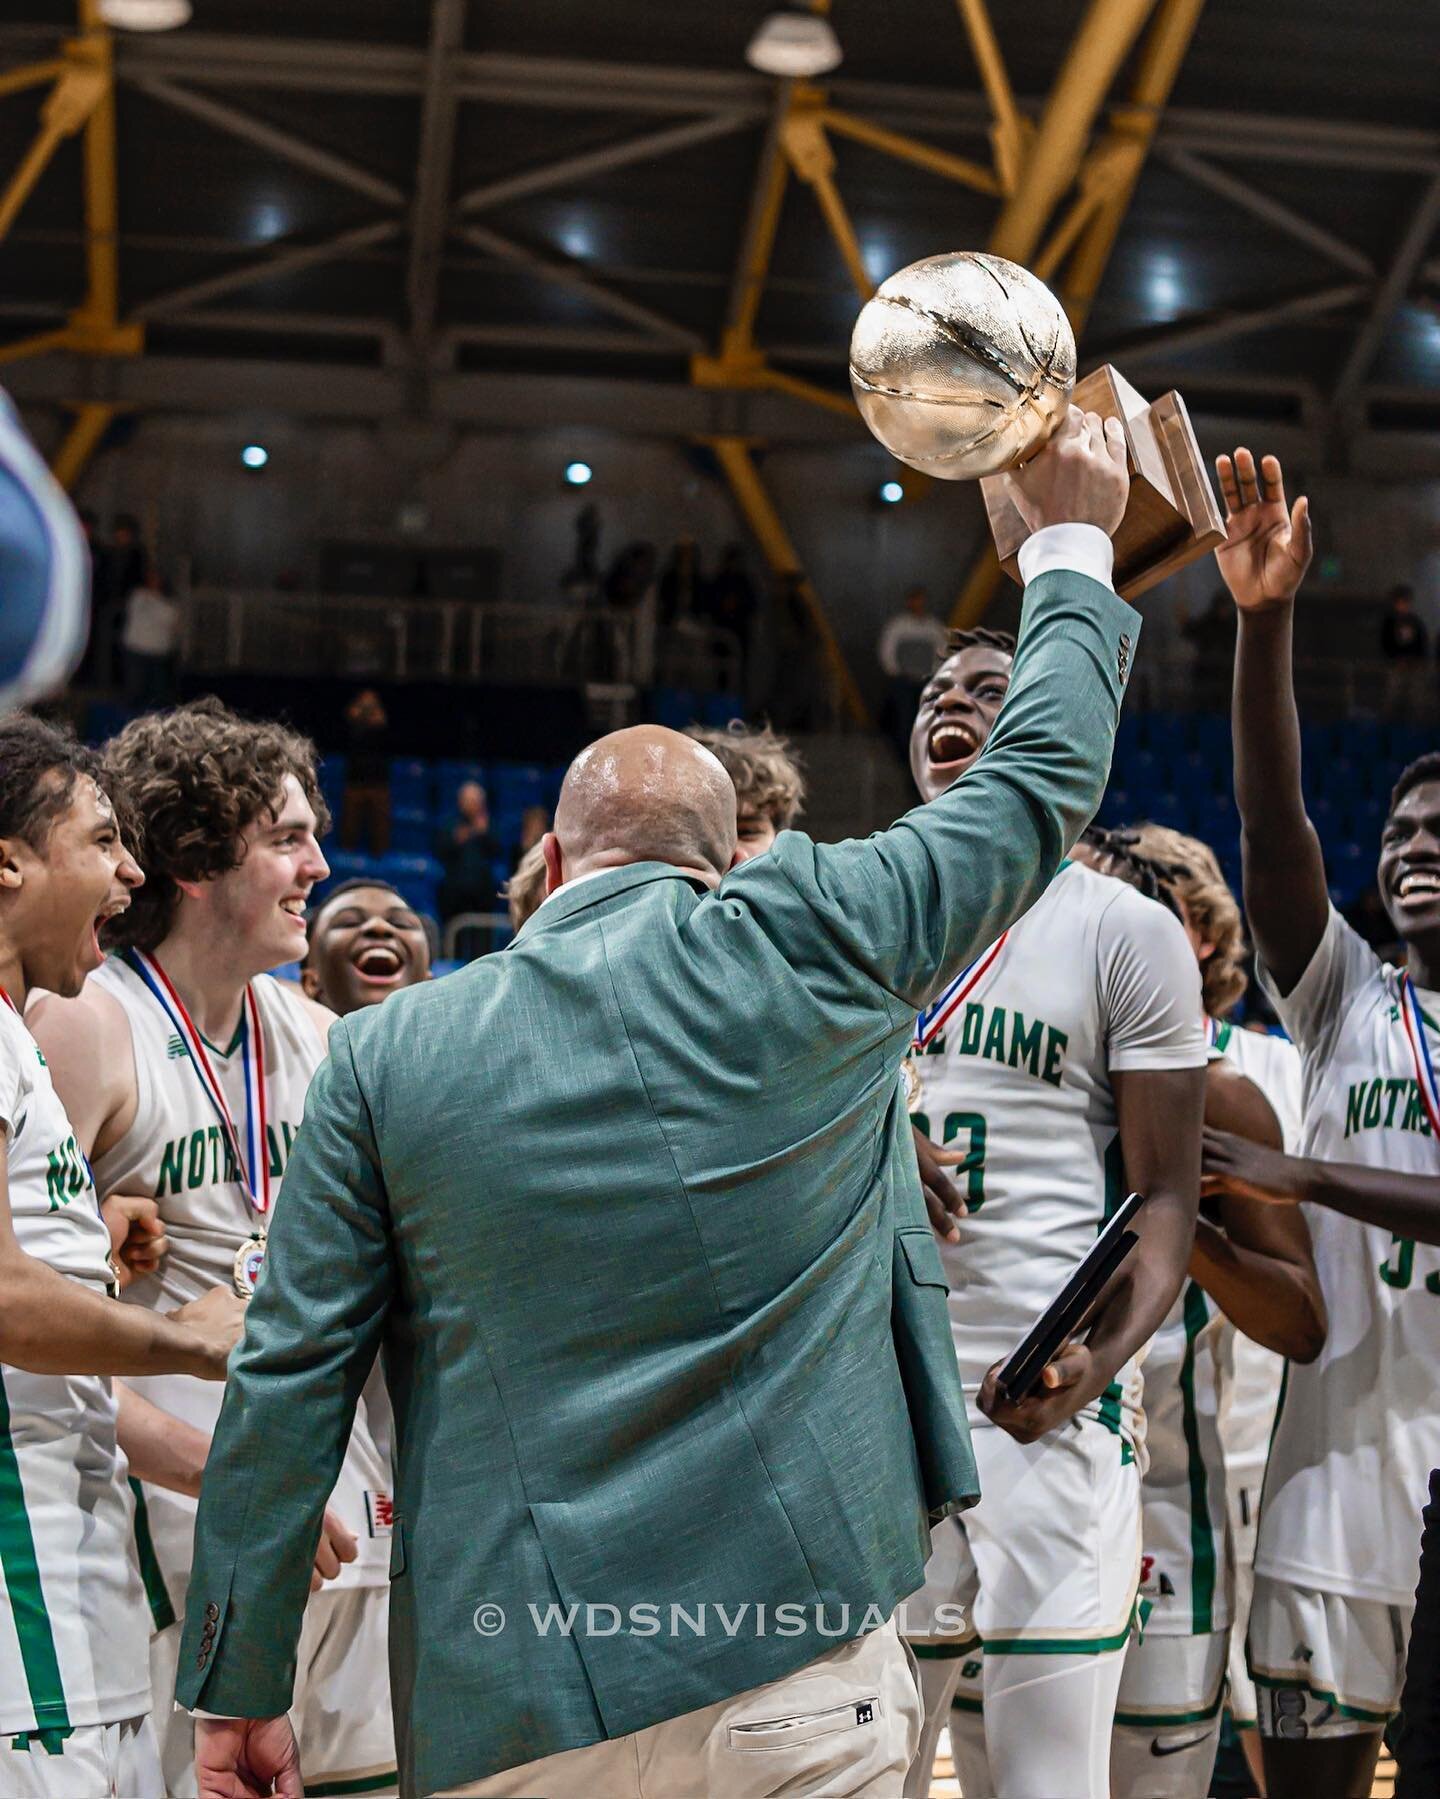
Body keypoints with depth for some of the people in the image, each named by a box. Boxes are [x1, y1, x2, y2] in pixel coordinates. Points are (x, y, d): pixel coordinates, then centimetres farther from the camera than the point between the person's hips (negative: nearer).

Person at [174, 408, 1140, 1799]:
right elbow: (1043, 782, 11)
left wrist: (239, 1686, 10)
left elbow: (288, 1381, 1)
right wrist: (1071, 541, 26)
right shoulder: (808, 950, -2)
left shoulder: (386, 1054, 1)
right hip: (792, 1671, -1)